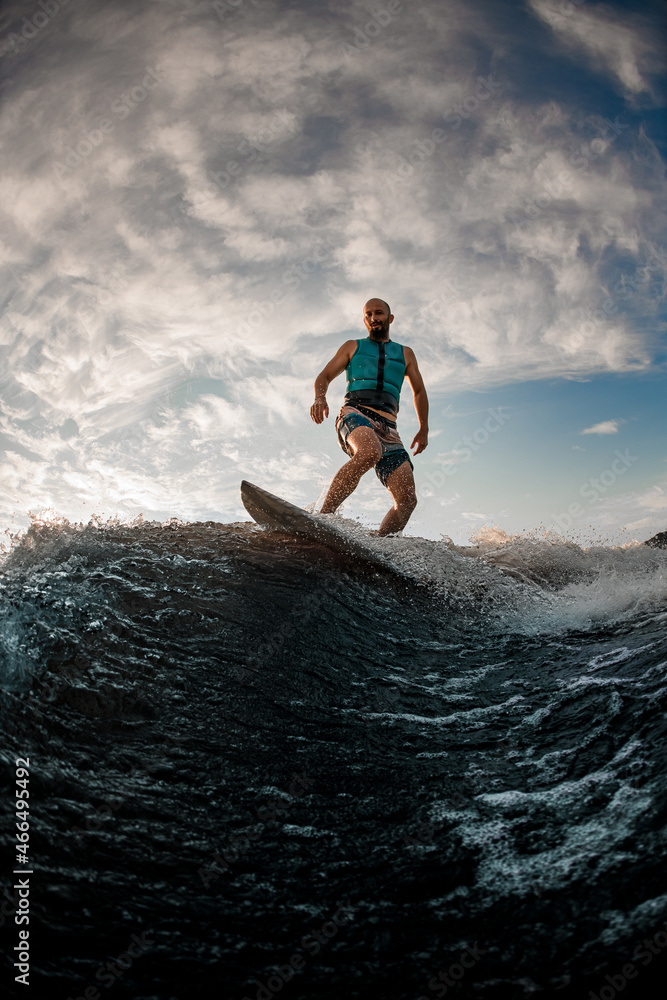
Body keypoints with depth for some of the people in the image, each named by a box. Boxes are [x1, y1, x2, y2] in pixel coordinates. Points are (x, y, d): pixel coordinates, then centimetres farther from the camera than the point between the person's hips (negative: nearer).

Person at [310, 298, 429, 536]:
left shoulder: (405, 354, 29)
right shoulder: (352, 347, 23)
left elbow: (419, 391, 35)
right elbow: (324, 376, 15)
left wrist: (424, 428, 23)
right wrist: (320, 398, -8)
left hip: (387, 428, 4)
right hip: (355, 414, -3)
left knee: (407, 500, -16)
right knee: (369, 451, -41)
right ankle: (323, 517, -41)